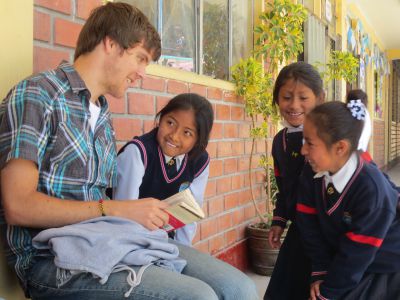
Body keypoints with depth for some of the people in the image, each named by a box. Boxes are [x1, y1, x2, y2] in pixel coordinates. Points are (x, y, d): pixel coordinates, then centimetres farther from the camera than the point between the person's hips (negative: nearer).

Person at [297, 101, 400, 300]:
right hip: (346, 268, 5)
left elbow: (356, 253, -23)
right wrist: (320, 274, -8)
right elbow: (310, 227, -5)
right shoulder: (312, 176, -10)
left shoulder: (371, 188, -28)